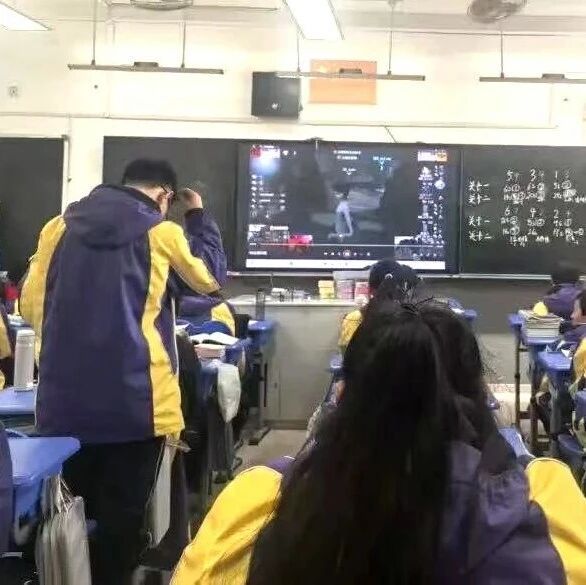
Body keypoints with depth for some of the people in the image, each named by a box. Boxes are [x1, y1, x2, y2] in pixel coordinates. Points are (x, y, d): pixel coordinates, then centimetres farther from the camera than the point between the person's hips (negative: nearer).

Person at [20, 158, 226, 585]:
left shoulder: (60, 226, 7)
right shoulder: (161, 233, -4)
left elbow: (31, 305, 10)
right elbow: (211, 277, 11)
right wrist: (198, 216, 19)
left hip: (64, 398, 4)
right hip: (133, 401, -4)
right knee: (122, 517, 7)